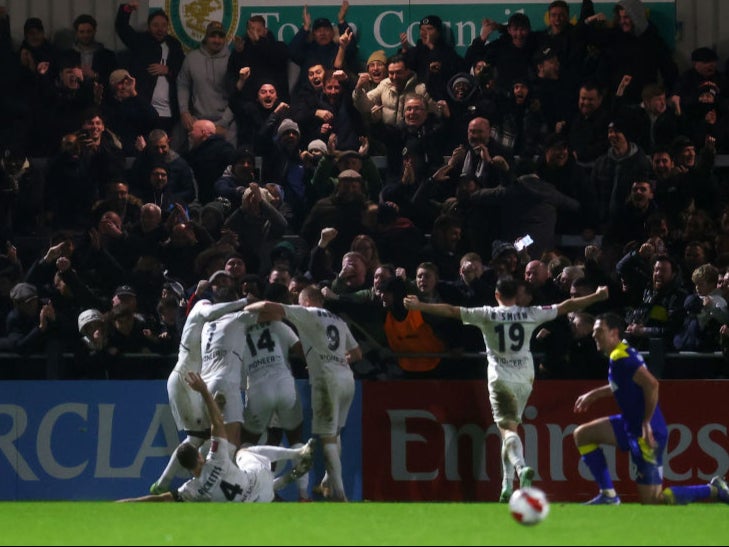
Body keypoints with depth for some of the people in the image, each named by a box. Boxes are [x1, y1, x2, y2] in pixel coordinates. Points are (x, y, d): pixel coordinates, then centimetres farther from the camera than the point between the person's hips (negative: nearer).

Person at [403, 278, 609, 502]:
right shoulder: (529, 314, 2)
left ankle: (521, 466, -38)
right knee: (510, 428, 14)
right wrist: (597, 297, 18)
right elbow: (565, 307, 8)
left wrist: (420, 306, 3)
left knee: (508, 429, -9)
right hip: (524, 379, 3)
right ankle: (507, 485, 11)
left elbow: (451, 311, -4)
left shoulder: (487, 315, -3)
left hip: (500, 380, -3)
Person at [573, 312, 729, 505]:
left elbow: (651, 384, -32)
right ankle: (608, 495, 11)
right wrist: (593, 394, 30)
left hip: (646, 434, -10)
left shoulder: (620, 358, -21)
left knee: (652, 500, -5)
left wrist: (647, 423, -25)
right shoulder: (623, 351, 9)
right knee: (582, 434, 13)